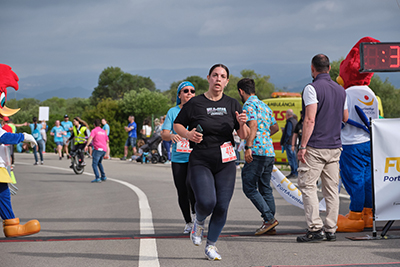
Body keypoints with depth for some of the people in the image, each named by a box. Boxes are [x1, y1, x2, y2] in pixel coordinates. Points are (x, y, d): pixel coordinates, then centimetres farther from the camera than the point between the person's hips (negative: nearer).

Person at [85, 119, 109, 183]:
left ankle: (97, 178, -21)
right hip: (104, 149, 7)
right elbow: (107, 140, 31)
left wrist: (87, 145, -30)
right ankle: (103, 176, 24)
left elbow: (90, 137, -19)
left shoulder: (94, 131, -1)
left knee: (94, 164, -7)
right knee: (99, 163, 27)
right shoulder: (104, 131, 19)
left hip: (98, 149, -7)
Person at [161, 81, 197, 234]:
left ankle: (196, 214, -2)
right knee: (182, 192, 4)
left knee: (190, 183, -24)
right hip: (178, 158, 2)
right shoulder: (173, 112, 8)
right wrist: (171, 136, -22)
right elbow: (164, 134, 1)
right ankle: (188, 223, 20)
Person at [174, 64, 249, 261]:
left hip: (226, 163, 3)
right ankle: (199, 221, 16)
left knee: (222, 207, -1)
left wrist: (242, 124, -15)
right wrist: (188, 134, -12)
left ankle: (211, 245, 20)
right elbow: (177, 125, 8)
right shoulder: (195, 103, -1)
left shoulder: (232, 104, 8)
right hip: (200, 162, -3)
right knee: (206, 202, -20)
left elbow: (244, 136, 7)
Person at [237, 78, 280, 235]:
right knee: (265, 188, 11)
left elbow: (253, 125, -20)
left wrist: (248, 147, -24)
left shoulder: (249, 105, -6)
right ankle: (270, 225, 9)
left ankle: (269, 218, -13)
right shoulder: (264, 106, 21)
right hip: (270, 152, 9)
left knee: (249, 188, -4)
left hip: (257, 152, -9)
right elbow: (275, 127, 30)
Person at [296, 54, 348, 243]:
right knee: (331, 189, 8)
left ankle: (315, 229, -9)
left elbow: (310, 119, -18)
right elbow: (345, 118, 21)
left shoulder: (312, 88, -11)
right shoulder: (340, 90, 11)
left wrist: (303, 146, -16)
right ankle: (330, 230, 8)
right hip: (335, 146, 7)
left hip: (315, 147, -7)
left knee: (307, 185, -2)